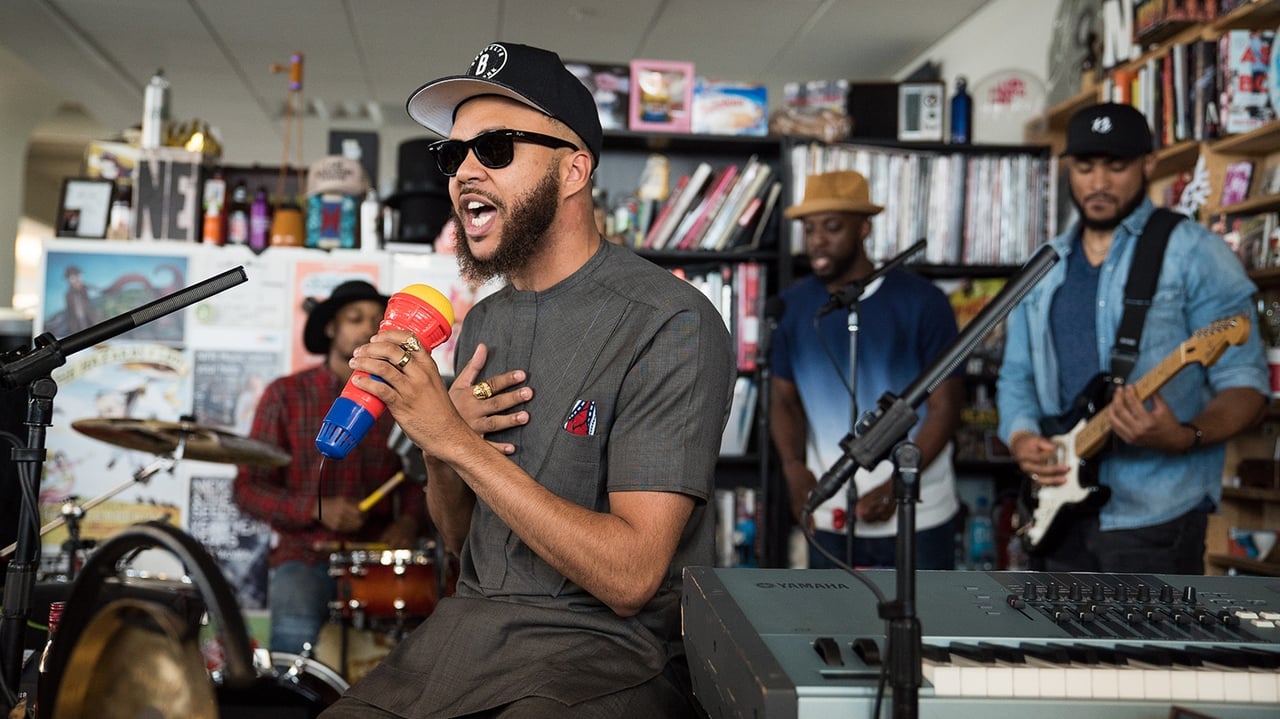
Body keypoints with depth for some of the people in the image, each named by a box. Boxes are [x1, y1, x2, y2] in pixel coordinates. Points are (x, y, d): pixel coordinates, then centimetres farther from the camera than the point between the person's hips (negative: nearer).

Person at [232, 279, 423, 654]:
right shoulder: (286, 394, 5)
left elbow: (417, 480, 21)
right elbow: (248, 488, 2)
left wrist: (409, 521, -1)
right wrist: (317, 509, -14)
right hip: (304, 556, -2)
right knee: (295, 629, -33)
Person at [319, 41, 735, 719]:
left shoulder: (670, 324, -13)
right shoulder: (481, 323, 10)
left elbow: (629, 576, -20)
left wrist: (457, 441, -21)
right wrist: (439, 456, -6)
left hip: (609, 646, -6)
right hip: (467, 627, 6)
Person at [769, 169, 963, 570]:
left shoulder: (921, 302, -8)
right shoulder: (794, 306, 2)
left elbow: (945, 406, -8)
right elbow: (784, 399, 7)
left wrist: (895, 486, -21)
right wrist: (793, 466, -13)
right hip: (830, 521, 3)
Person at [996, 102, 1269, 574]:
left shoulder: (1194, 254, -5)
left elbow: (1245, 382, -9)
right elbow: (1016, 376, 16)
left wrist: (1184, 436, -28)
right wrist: (1021, 439, -4)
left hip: (1154, 516, -6)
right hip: (1060, 513, 6)